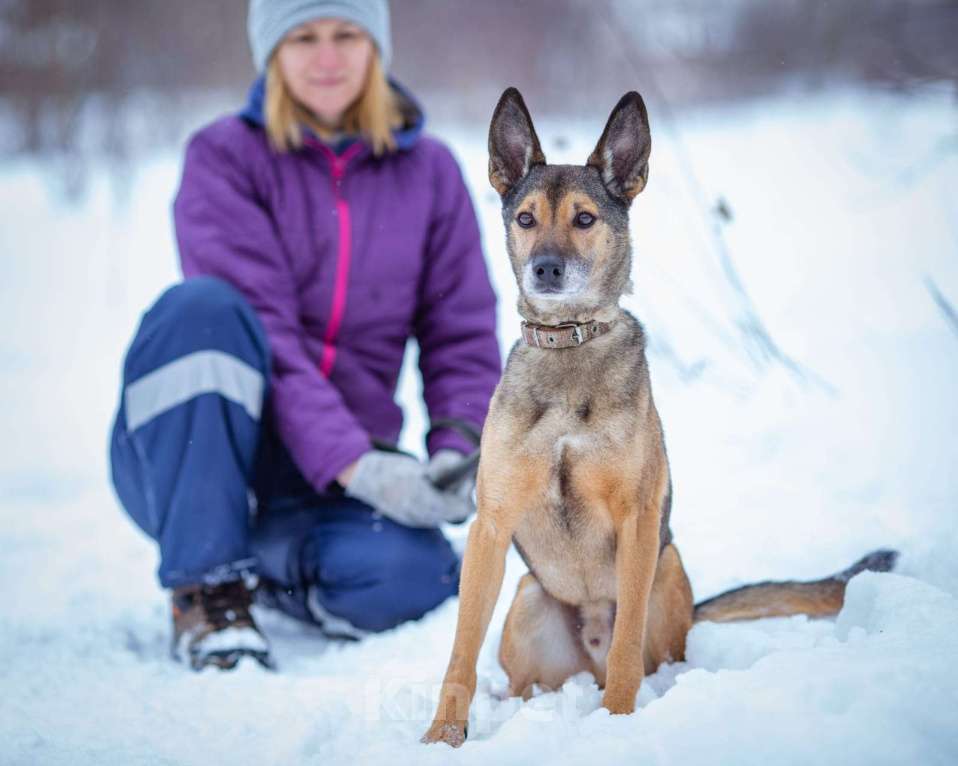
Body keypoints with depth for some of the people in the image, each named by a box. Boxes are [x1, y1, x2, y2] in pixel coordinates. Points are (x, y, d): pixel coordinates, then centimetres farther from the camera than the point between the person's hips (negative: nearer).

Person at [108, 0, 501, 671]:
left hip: (343, 467, 3)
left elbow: (462, 335, 6)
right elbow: (260, 330, -16)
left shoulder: (429, 170, 7)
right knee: (201, 305, -32)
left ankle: (270, 564, 8)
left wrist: (458, 451, -14)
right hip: (189, 455, -2)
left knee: (405, 574, -30)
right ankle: (208, 584, -23)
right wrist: (355, 464, -27)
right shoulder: (225, 157, -4)